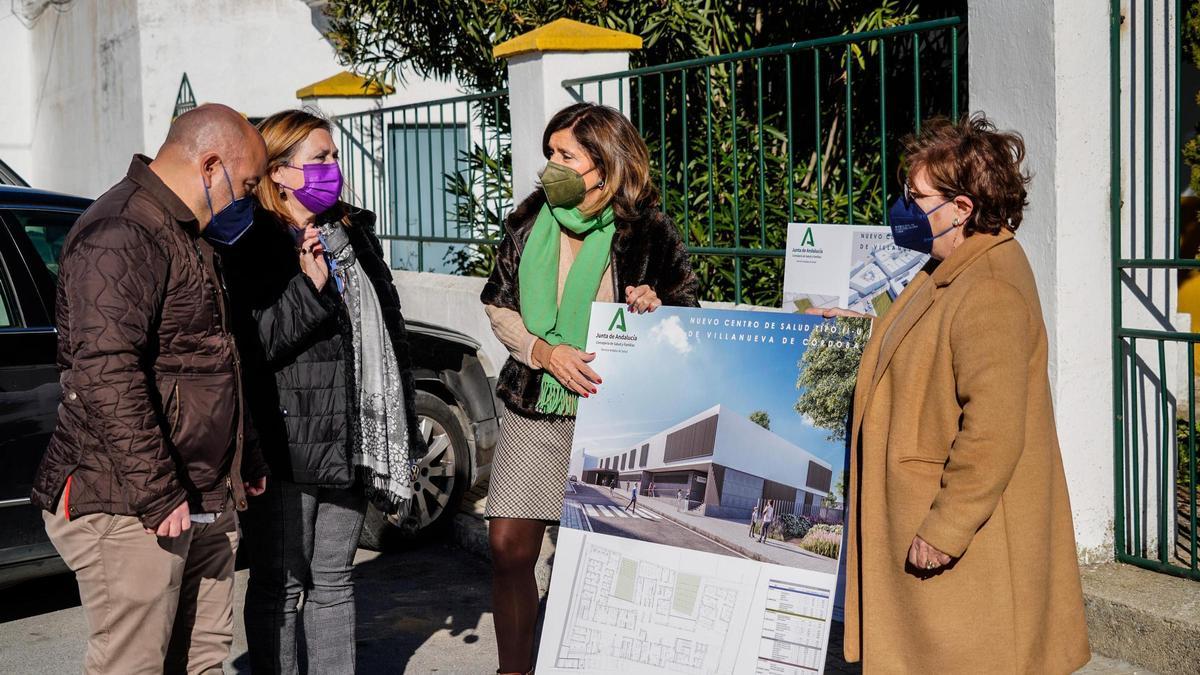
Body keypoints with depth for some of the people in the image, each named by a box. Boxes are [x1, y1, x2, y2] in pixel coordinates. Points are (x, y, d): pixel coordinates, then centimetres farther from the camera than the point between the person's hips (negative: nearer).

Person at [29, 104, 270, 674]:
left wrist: (245, 462, 26)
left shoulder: (188, 236, 19)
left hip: (204, 499, 10)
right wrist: (156, 492, -25)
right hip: (129, 505, -10)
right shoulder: (120, 234, -16)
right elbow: (106, 374, -25)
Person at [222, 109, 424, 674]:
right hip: (287, 447, -6)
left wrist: (403, 430, 18)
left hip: (350, 439, 7)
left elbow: (389, 328, 19)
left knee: (333, 581, 15)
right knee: (280, 587, 4)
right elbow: (251, 346, -17)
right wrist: (308, 284, -26)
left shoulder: (354, 233, 13)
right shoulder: (252, 245, -10)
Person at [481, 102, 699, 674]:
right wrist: (546, 352, -10)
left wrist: (656, 306, -19)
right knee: (508, 548, 1)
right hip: (534, 411, 3)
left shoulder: (649, 233, -6)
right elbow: (498, 306, 7)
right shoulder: (531, 219, 4)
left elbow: (689, 309, 4)